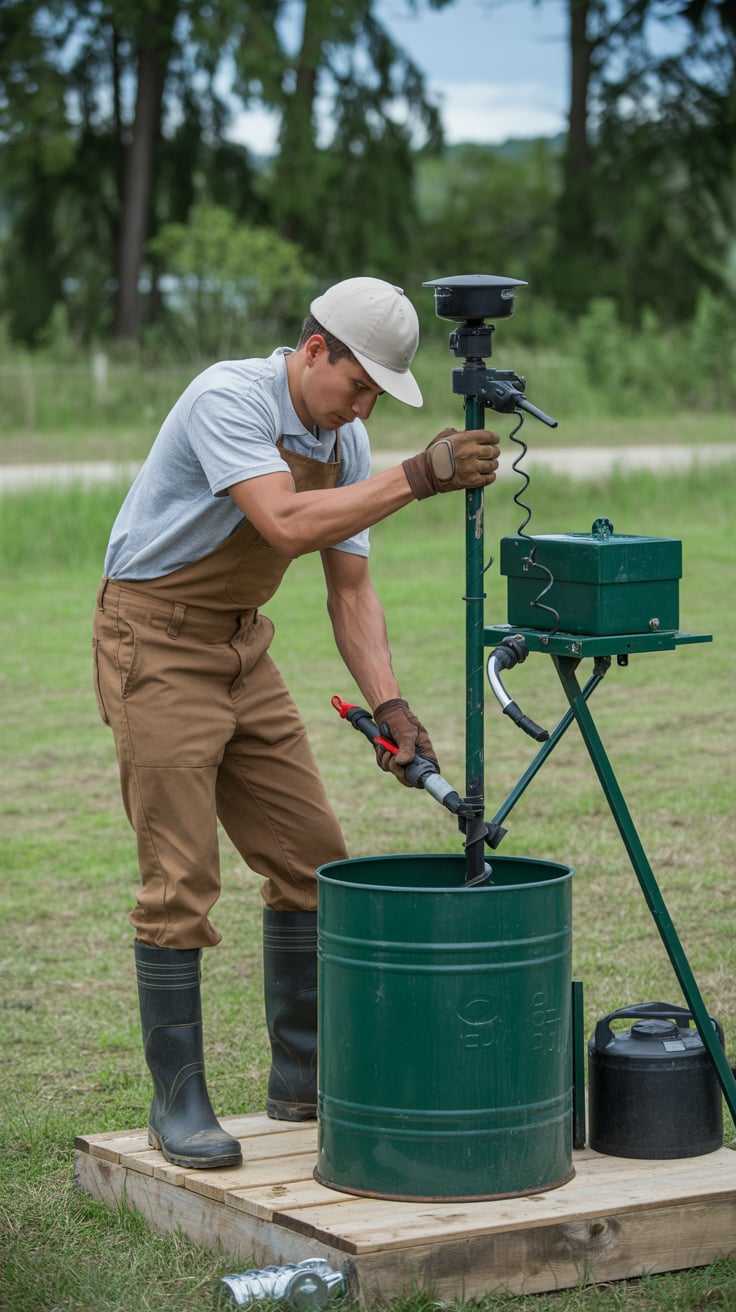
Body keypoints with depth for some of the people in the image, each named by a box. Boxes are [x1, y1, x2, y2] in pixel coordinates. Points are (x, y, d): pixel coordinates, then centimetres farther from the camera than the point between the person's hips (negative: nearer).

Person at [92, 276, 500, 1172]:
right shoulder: (228, 399, -22)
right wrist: (417, 476, -36)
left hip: (241, 643, 8)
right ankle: (177, 1103, 1)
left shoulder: (345, 441, 3)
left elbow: (349, 588, 4)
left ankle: (301, 1079, 20)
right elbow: (287, 525, -35)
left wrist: (388, 704, -9)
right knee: (181, 881, -9)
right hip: (156, 639, -8)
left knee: (309, 858, 8)